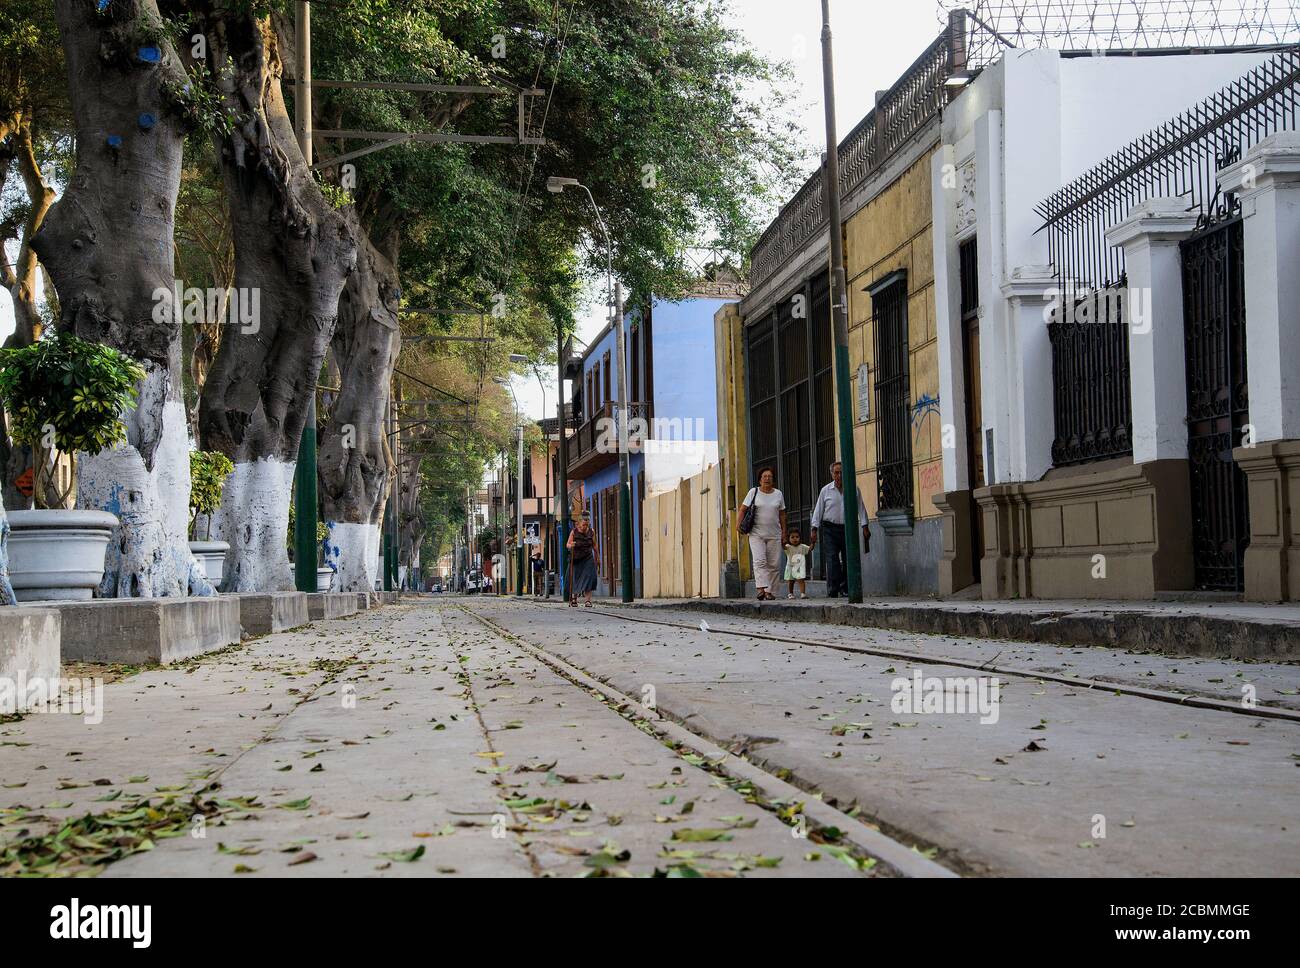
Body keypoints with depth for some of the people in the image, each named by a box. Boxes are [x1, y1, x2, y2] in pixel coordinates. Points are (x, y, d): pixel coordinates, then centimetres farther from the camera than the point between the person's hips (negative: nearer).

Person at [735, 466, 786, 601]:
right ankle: (761, 589, -26)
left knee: (772, 564, 0)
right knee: (759, 561, -16)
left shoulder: (778, 494, 9)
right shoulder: (753, 492, 3)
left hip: (774, 535, 3)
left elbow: (782, 514, 15)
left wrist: (784, 531, 11)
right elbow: (742, 509, 3)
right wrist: (738, 524, -10)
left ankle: (769, 591, 6)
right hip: (756, 534, -3)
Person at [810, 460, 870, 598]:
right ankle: (832, 592, -12)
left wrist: (865, 527, 1)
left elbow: (861, 509, 7)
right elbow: (818, 511, 7)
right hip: (830, 529, -1)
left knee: (848, 560, 4)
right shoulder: (826, 490, 4)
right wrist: (814, 530, 2)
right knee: (832, 560, -11)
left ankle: (846, 589, 15)